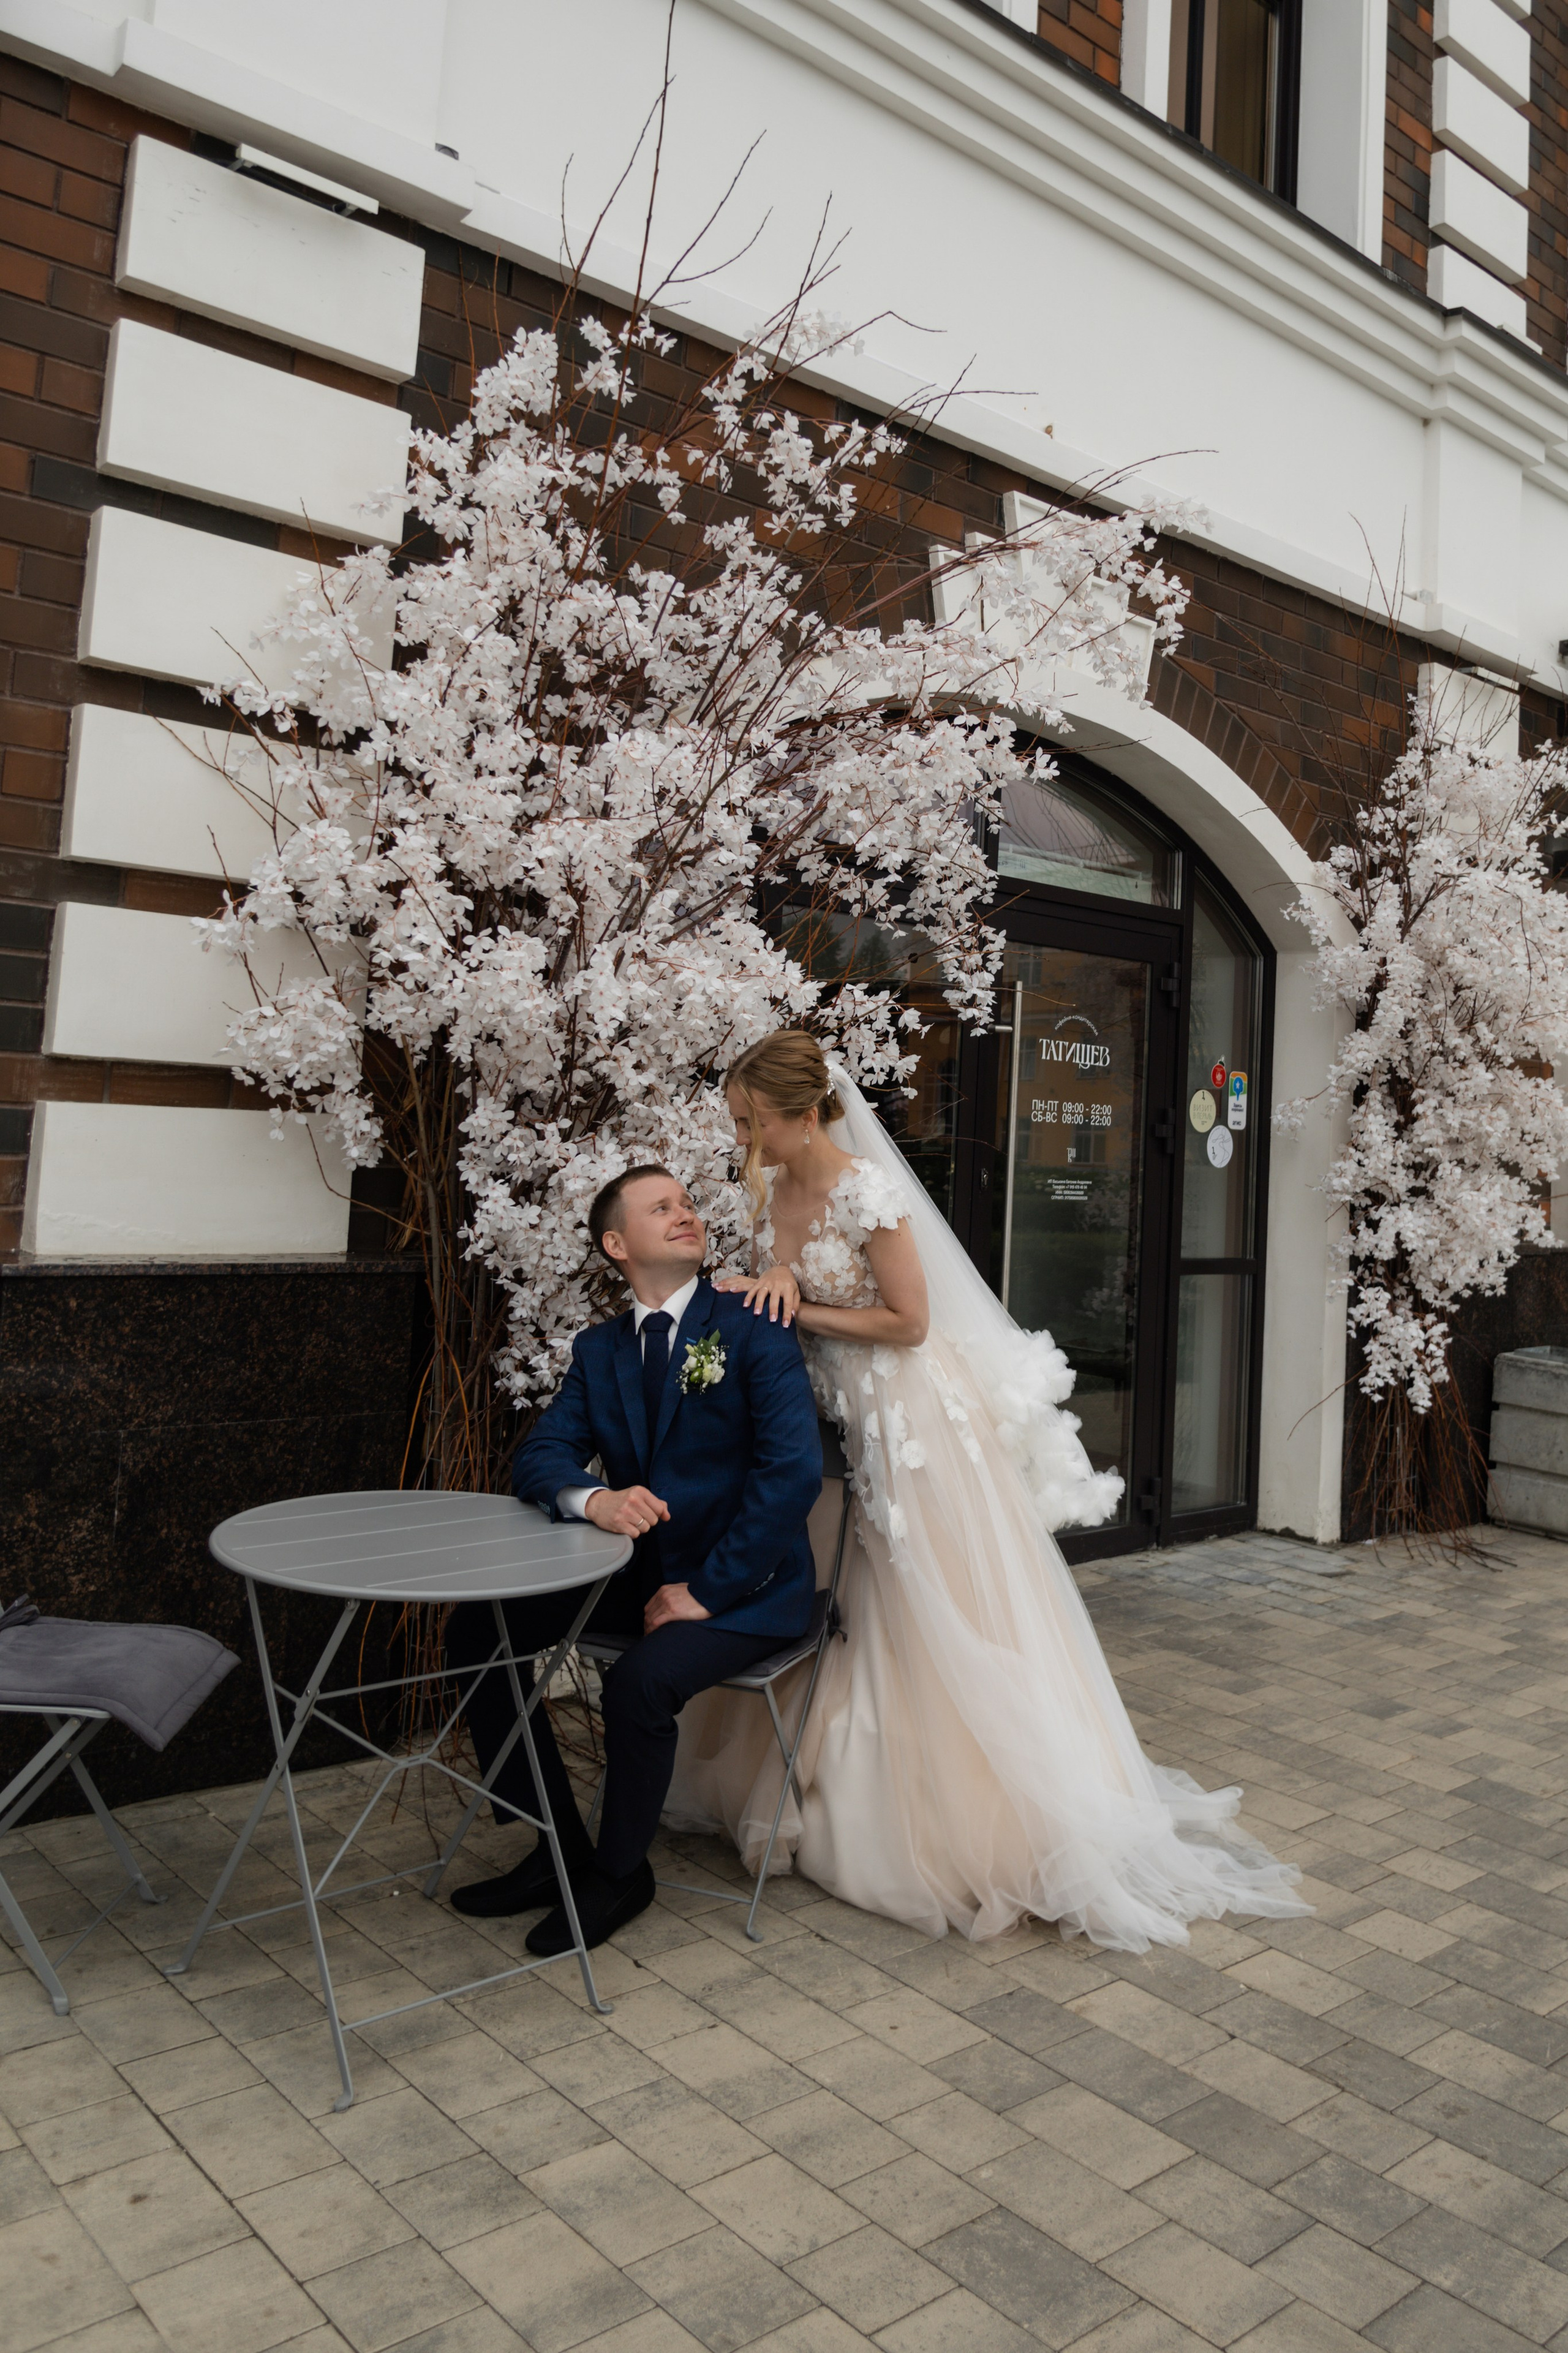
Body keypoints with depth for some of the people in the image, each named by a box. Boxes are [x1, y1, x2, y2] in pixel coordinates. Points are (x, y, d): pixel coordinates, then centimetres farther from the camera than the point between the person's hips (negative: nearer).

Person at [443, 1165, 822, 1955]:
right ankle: (560, 1849, 7)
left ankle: (618, 1873, 1)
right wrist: (590, 1497, -24)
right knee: (478, 1627, -6)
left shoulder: (753, 1328, -10)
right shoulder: (598, 1349, 8)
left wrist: (705, 1589, -19)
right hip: (638, 1570, 6)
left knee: (639, 1681, -30)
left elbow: (794, 1470, -19)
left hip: (744, 1586, -6)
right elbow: (537, 1458, 1)